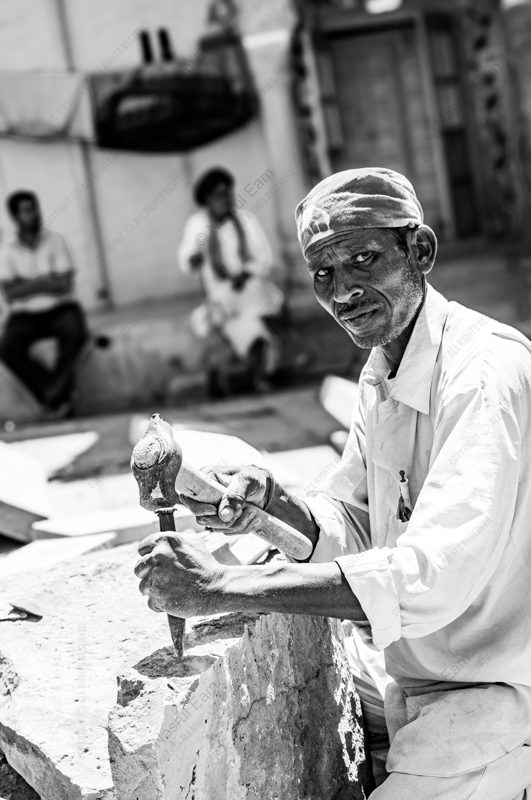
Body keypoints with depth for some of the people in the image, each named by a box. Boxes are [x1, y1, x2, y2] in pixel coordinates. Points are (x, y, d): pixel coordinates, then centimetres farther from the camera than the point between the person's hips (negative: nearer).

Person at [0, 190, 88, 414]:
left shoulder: (55, 240, -2)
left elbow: (66, 285, -11)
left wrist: (25, 285, -11)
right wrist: (44, 282, -15)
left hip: (60, 308, -1)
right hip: (25, 315, 1)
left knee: (76, 333, -34)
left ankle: (55, 386, -19)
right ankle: (58, 395, -22)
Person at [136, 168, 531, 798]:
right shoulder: (380, 370, 5)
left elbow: (434, 577, -35)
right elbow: (350, 528, 10)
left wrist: (222, 586, -34)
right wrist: (267, 501, -12)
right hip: (407, 674, 8)